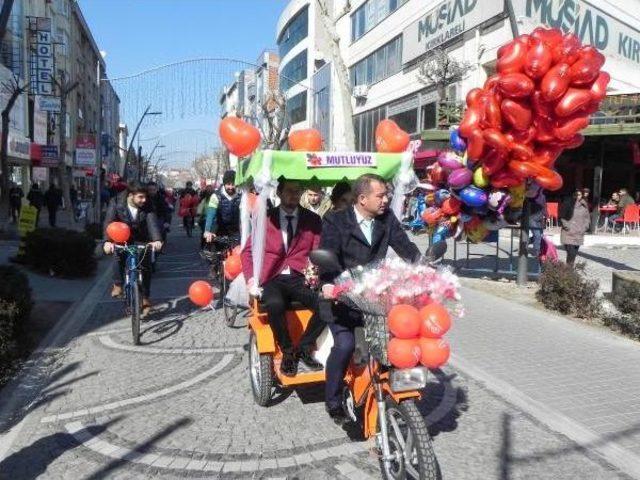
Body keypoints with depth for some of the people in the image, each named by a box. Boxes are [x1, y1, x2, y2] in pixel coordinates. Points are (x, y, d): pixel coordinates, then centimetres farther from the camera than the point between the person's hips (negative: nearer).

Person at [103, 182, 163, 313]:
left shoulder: (147, 207, -16)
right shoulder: (116, 205, -18)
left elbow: (152, 223, -29)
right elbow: (108, 223, -29)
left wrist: (157, 240, -47)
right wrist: (108, 241, -46)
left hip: (141, 241, 1)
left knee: (146, 267, -4)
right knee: (119, 256, -30)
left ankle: (145, 298, 12)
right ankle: (117, 284, -6)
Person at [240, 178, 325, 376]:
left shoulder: (313, 219, 12)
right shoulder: (264, 218, 10)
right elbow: (248, 251, 10)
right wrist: (251, 279, -7)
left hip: (300, 279, 1)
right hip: (272, 279, -1)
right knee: (274, 304, -35)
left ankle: (304, 348, -4)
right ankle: (287, 351, -8)